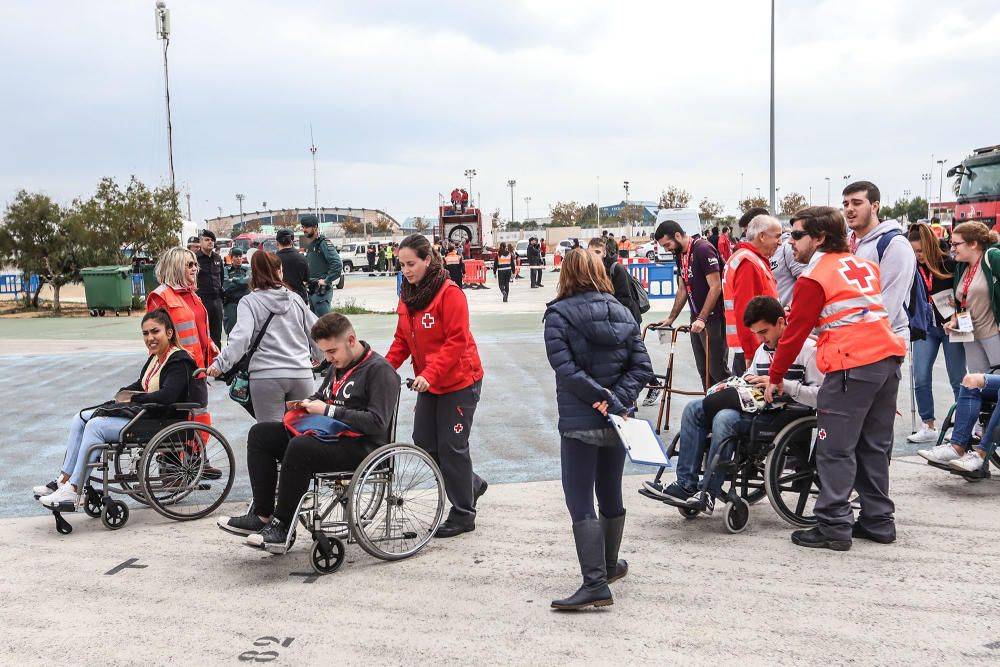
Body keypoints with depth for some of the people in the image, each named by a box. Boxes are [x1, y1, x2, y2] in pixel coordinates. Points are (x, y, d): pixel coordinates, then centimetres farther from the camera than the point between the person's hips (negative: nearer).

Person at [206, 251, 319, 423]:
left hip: (267, 376, -3)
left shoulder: (249, 302, 0)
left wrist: (221, 363, -19)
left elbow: (241, 336, -16)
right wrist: (318, 356, 36)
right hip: (301, 374, 3)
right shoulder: (295, 299, 11)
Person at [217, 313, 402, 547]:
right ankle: (262, 516, -8)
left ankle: (281, 526, -22)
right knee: (260, 433, 0)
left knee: (300, 447, -35)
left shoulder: (380, 370, -11)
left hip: (361, 446, -10)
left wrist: (328, 411, -19)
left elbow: (378, 422, -21)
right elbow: (321, 396, 33)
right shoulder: (337, 366, 17)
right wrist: (307, 403, 7)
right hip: (329, 436, 10)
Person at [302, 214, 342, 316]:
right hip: (312, 290, 10)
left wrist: (326, 281, -21)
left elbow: (337, 264, -22)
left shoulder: (323, 243, -11)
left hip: (321, 290, -10)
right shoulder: (310, 245, 18)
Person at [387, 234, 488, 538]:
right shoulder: (408, 296, 6)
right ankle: (471, 484, 30)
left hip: (460, 381, -8)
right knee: (423, 441, 8)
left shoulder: (449, 293, -18)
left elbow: (456, 341, -22)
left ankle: (463, 515, 13)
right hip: (429, 384, 8)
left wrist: (430, 374, -30)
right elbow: (402, 339, 9)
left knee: (451, 446, -2)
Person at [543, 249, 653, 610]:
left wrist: (609, 401, -14)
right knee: (611, 496, 20)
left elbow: (566, 370, -19)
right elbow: (642, 367, -1)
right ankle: (610, 566, 36)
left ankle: (595, 583, -8)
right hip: (616, 422, 6)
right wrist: (617, 401, -11)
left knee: (581, 504, -2)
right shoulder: (622, 312, 6)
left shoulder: (558, 315, -8)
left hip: (579, 423, -5)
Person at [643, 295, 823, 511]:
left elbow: (821, 395, -16)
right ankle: (686, 485, -12)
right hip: (758, 410, 9)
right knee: (694, 409, -5)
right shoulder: (762, 350, 21)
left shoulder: (807, 349, -6)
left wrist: (780, 383, -22)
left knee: (725, 418, -32)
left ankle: (709, 494, -22)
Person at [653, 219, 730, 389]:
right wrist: (671, 318, 17)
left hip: (713, 318, -9)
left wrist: (702, 319, -22)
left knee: (717, 369, -7)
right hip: (697, 319, 9)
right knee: (703, 369, 10)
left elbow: (715, 287, -19)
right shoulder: (680, 255, 12)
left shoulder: (703, 250, -15)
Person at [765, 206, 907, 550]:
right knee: (874, 447, 16)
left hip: (852, 367, -8)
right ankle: (878, 521, 22)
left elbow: (795, 331, -3)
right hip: (888, 357, 8)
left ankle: (834, 526, 0)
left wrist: (775, 376, 6)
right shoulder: (864, 265, 17)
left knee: (836, 451, -1)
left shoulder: (814, 277, -5)